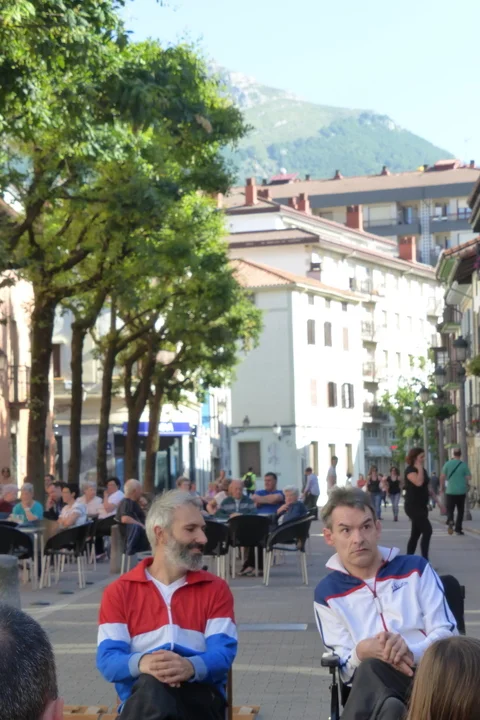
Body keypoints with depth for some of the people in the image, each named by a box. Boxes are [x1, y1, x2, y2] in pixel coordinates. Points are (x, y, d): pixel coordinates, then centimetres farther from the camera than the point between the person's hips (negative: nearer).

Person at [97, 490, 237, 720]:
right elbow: (107, 659, -1)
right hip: (141, 700, 0)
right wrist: (141, 663, -26)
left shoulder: (216, 589, 14)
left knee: (155, 688, -36)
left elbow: (223, 652, -1)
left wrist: (191, 667, -26)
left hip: (201, 697, 0)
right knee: (152, 684, -38)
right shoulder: (119, 592, 12)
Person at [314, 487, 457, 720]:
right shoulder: (327, 594, 12)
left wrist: (411, 652, -18)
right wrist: (362, 652, -20)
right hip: (370, 692, 0)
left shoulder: (415, 569, 12)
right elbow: (346, 670, 5)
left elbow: (448, 635, 4)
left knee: (371, 669, -36)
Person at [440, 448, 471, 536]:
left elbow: (442, 477, -4)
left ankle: (450, 521, -20)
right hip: (461, 491, 0)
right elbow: (469, 477, -6)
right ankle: (458, 529, 10)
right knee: (460, 511, 12)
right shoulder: (464, 464, -4)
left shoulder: (447, 464, -3)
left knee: (450, 509, 9)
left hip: (450, 491, 0)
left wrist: (442, 487, 10)